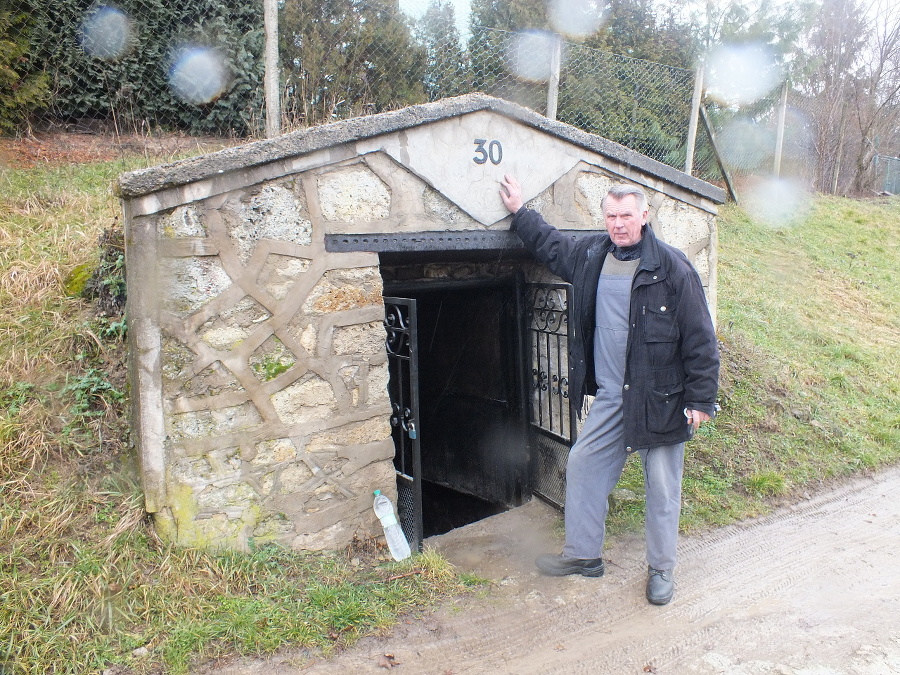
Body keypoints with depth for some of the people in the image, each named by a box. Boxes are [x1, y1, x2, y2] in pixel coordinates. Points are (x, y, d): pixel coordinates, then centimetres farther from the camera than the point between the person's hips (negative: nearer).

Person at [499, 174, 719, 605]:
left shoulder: (672, 267, -13)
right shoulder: (590, 255, 3)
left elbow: (700, 338, -11)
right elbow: (551, 246, 26)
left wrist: (700, 399, -11)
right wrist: (519, 212, 27)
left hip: (660, 399, -5)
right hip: (609, 397, 6)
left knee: (662, 485, 7)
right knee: (582, 467, 11)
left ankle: (661, 569, 25)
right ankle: (583, 554, 29)